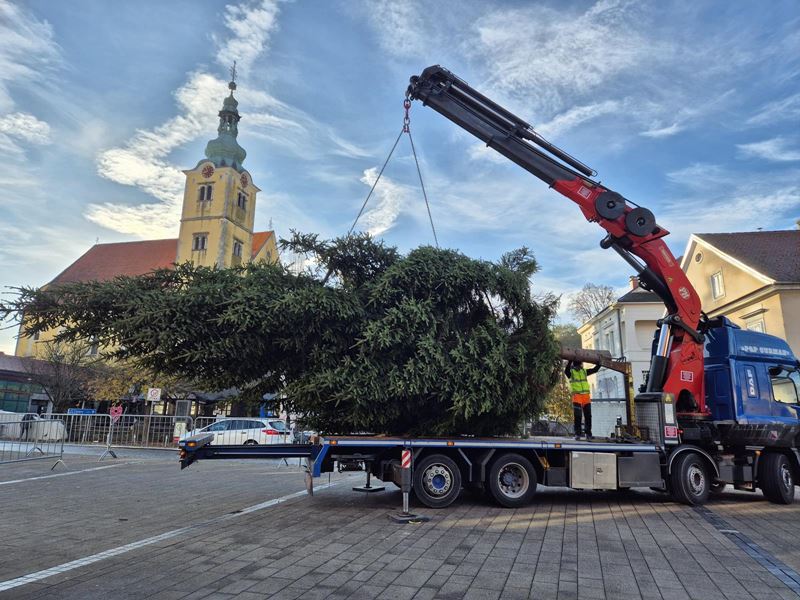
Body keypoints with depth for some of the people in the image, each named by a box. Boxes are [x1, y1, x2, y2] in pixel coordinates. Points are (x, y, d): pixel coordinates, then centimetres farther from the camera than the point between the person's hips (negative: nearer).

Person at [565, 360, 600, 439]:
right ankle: (577, 434, -4)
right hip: (576, 396, -4)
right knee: (577, 416, -8)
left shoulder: (584, 371, 18)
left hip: (586, 396, 4)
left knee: (588, 416, 5)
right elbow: (566, 370, -19)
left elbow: (595, 369, 20)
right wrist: (570, 361, -28)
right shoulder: (570, 372, 4)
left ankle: (588, 433, 13)